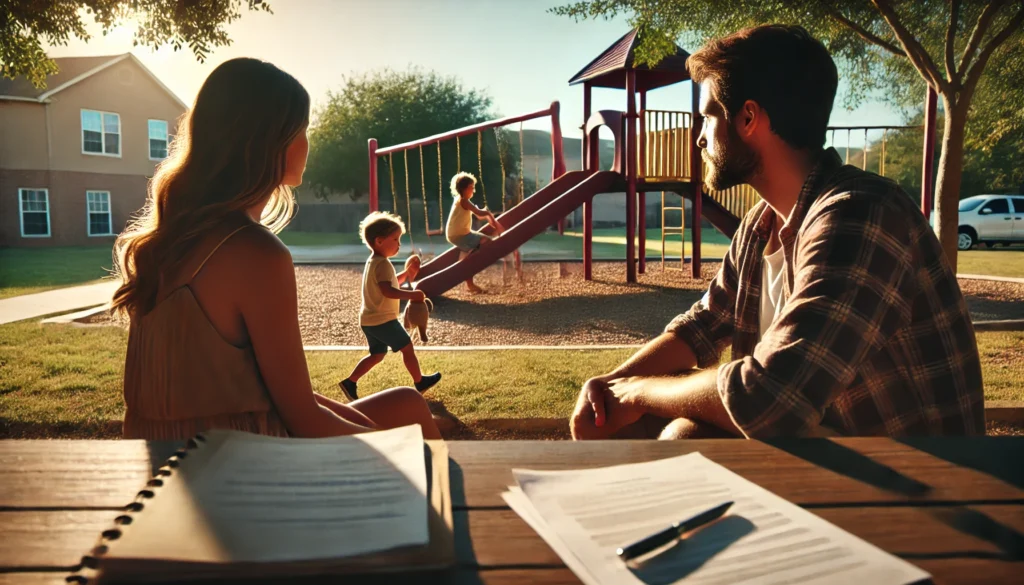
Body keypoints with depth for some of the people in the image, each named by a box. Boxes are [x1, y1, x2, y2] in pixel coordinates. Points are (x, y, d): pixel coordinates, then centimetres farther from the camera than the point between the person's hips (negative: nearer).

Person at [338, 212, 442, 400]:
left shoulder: (373, 262, 14)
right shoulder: (383, 264, -19)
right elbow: (388, 291, -33)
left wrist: (406, 275, 13)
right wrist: (412, 294, -31)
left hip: (370, 320, 10)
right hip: (383, 320, -10)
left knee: (377, 354, 17)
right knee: (407, 347, 4)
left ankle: (350, 382, 13)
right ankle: (420, 382, 17)